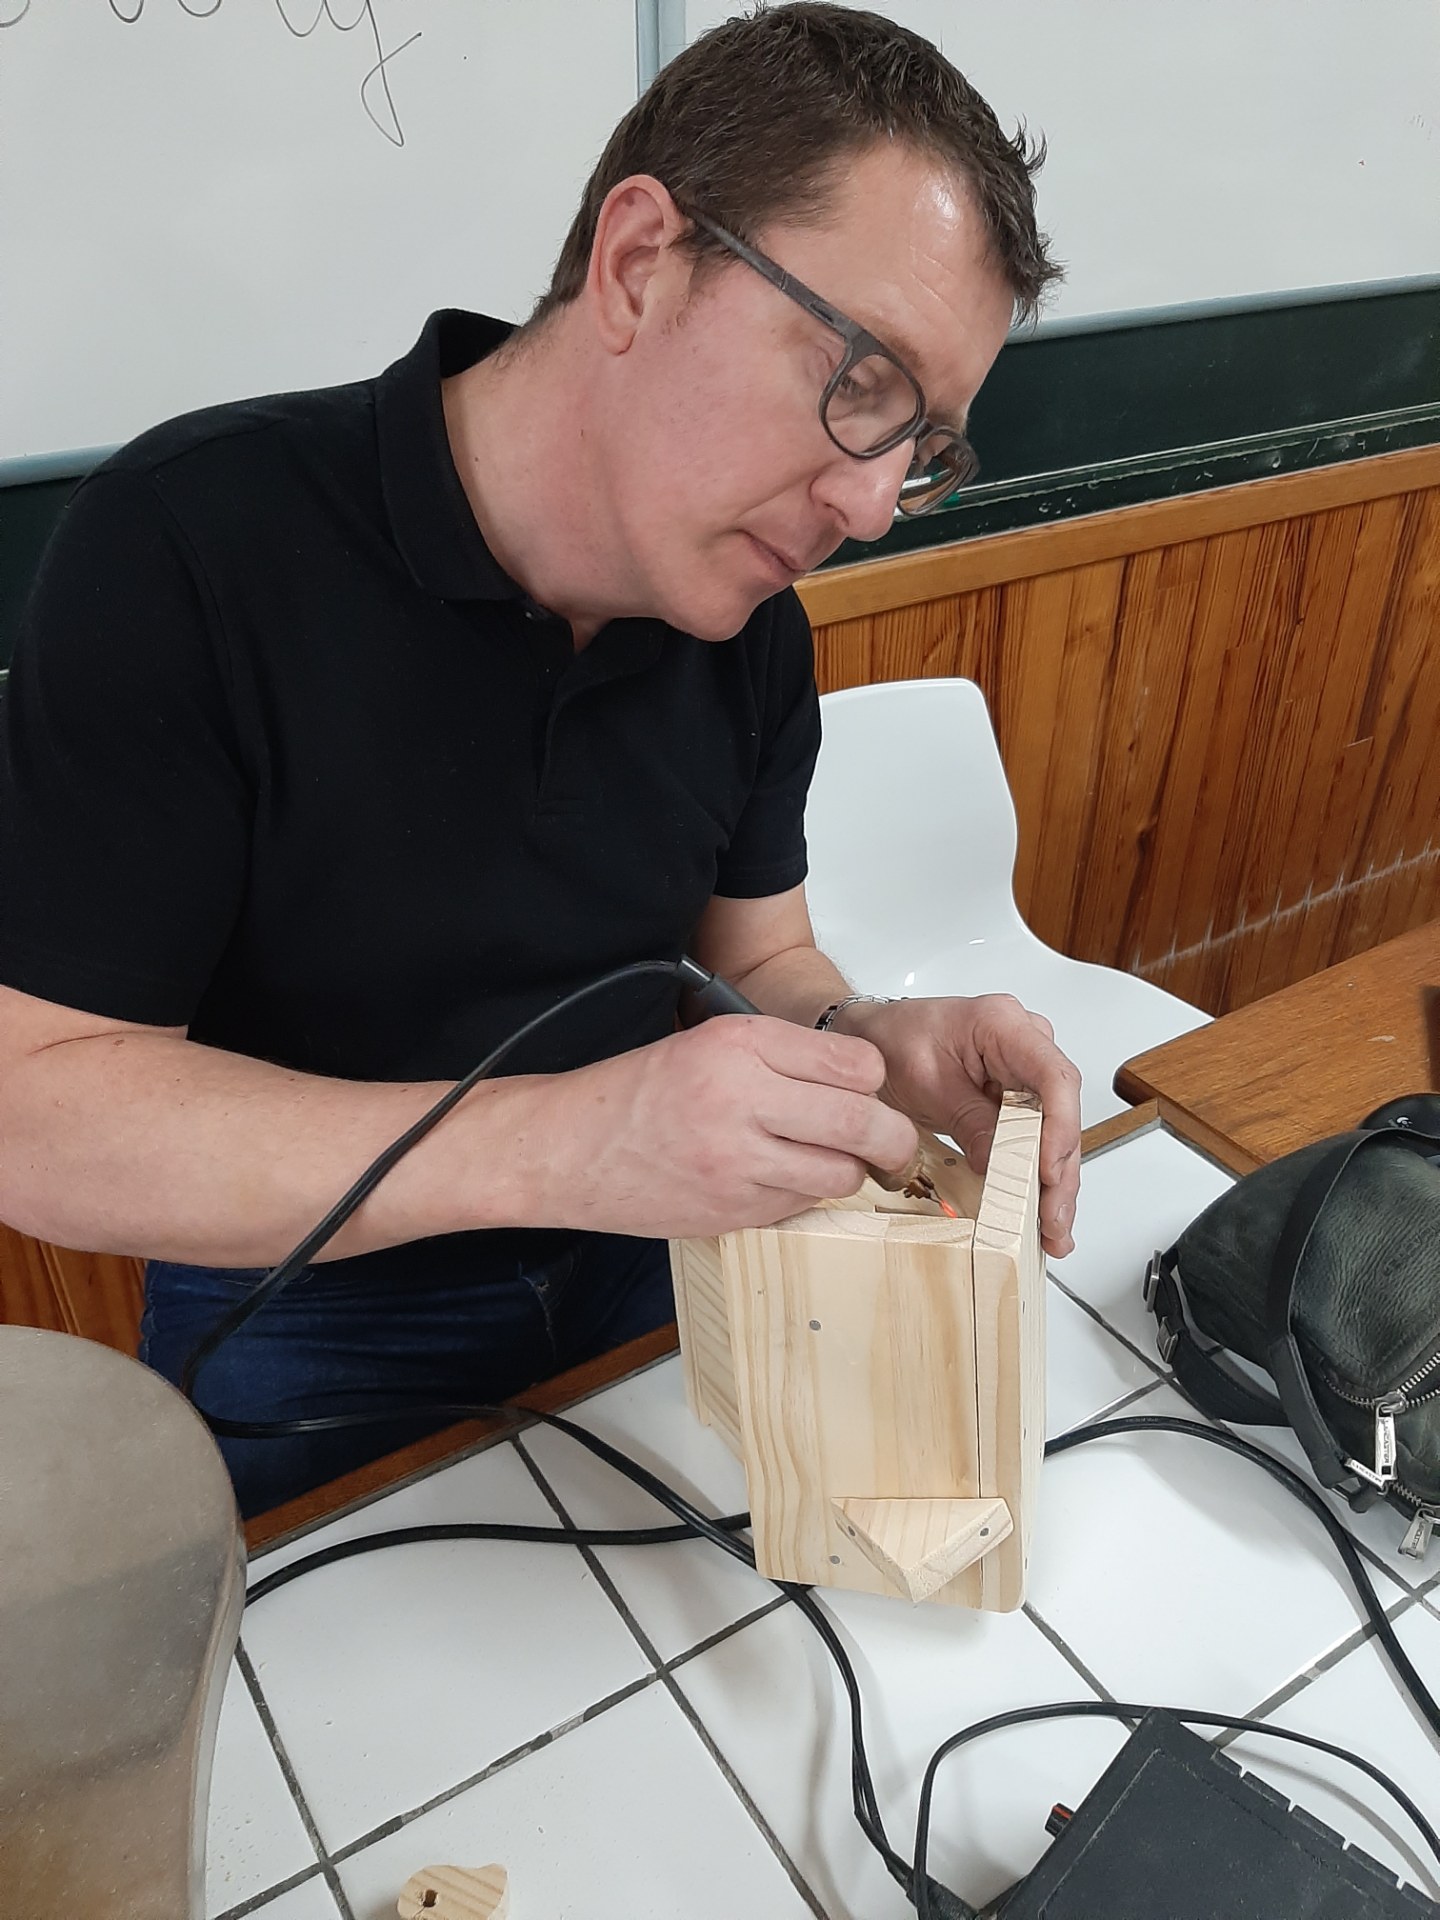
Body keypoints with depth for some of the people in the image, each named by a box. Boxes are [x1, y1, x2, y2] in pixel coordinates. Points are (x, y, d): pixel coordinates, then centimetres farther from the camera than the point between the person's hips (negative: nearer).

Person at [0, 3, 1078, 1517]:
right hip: (308, 1334, -3)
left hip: (657, 1277, 5)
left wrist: (865, 1049, -17)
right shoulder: (192, 547, -20)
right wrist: (556, 1140, -33)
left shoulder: (753, 623, -3)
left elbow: (755, 955, 6)